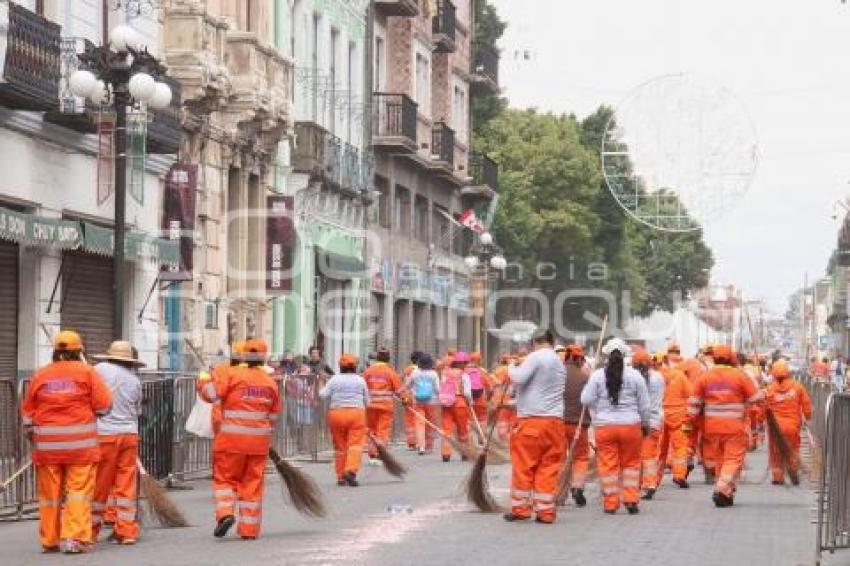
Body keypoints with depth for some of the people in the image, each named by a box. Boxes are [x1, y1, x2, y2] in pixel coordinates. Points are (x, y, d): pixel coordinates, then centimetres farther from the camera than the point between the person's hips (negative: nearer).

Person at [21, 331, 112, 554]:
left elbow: (27, 412, 10)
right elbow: (104, 405, -6)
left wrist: (32, 436, 22)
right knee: (79, 492, -1)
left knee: (50, 494, 10)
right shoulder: (87, 372, -1)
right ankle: (75, 538, -10)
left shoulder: (40, 375, 7)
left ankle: (50, 540, 15)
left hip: (47, 445, 3)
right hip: (80, 444, -3)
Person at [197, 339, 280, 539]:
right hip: (259, 440, 3)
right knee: (253, 483, 8)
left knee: (225, 478, 9)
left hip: (232, 439, -3)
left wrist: (203, 381, 8)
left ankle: (225, 512, -13)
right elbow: (273, 416, 15)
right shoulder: (270, 382, 9)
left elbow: (211, 394, -12)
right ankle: (249, 529, 9)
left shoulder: (231, 374, -5)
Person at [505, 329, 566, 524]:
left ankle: (520, 508, 6)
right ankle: (546, 511, 5)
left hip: (532, 420, -6)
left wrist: (511, 369, 4)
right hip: (555, 420, 6)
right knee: (549, 466, 6)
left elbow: (519, 378, -17)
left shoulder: (536, 357, -7)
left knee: (523, 465, 2)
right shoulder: (560, 363, 18)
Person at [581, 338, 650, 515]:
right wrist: (645, 424, 18)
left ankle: (610, 503, 8)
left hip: (604, 426, 0)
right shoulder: (635, 375, -1)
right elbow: (644, 404, 4)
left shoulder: (598, 375, -2)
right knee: (631, 463, 13)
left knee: (608, 464, 5)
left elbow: (586, 400, -2)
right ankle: (631, 500, 9)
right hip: (631, 425, 0)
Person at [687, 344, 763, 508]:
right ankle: (722, 490, -17)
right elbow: (755, 398, 0)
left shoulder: (705, 377, 4)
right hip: (734, 427, -4)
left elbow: (694, 403, 6)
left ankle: (726, 494, 22)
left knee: (718, 459, 16)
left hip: (712, 427, 4)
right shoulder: (740, 375, -5)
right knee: (733, 459, 0)